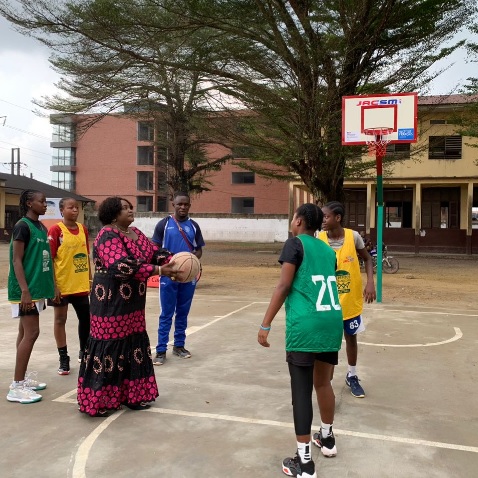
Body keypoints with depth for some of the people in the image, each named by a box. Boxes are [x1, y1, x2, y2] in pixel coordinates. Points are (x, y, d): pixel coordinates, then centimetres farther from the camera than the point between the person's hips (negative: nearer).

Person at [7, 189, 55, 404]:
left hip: (36, 288, 9)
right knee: (31, 333, -10)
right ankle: (16, 386, -4)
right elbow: (17, 260, -16)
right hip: (25, 289, -9)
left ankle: (22, 377, 24)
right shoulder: (22, 226, -13)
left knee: (25, 332, 14)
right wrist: (25, 291, -22)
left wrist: (49, 286, 18)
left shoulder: (41, 227, 12)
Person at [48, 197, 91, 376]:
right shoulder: (56, 230, -9)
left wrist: (90, 280, 12)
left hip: (81, 284, 5)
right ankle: (63, 358, 17)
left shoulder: (83, 229, 8)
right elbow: (49, 259, -10)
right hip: (62, 284, -5)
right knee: (60, 320, 7)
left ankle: (84, 352, 30)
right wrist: (53, 285, -14)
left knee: (86, 319, 11)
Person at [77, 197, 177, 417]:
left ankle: (130, 395, 26)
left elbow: (154, 252, 7)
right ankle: (97, 401, 10)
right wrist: (158, 271, -29)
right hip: (111, 303, -9)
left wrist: (173, 261, -13)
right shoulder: (108, 236, -17)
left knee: (133, 344, 14)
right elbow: (122, 266, -29)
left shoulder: (135, 233, 11)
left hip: (132, 303, 9)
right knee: (109, 347, -3)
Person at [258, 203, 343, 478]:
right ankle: (328, 439, 41)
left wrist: (266, 324, -8)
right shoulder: (328, 250, 17)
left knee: (301, 391, 1)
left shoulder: (295, 243, -1)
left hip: (306, 324, -6)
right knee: (323, 383, 24)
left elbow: (284, 286, -9)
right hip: (332, 321, 7)